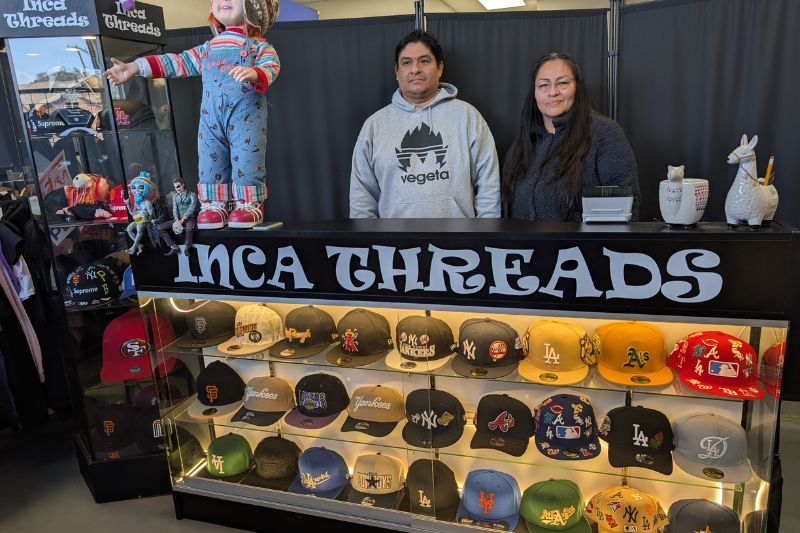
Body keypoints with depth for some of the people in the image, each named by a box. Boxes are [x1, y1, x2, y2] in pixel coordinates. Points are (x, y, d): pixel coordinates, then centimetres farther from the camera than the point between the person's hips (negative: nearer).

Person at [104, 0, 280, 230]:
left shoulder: (260, 47, 5)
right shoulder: (207, 49, 21)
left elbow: (270, 68, -13)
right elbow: (176, 62, 22)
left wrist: (254, 74, -37)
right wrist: (135, 67, 18)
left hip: (246, 117, -5)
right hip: (211, 118, 5)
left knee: (246, 160, -8)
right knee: (210, 160, 4)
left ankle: (250, 204, 2)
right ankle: (213, 204, 11)